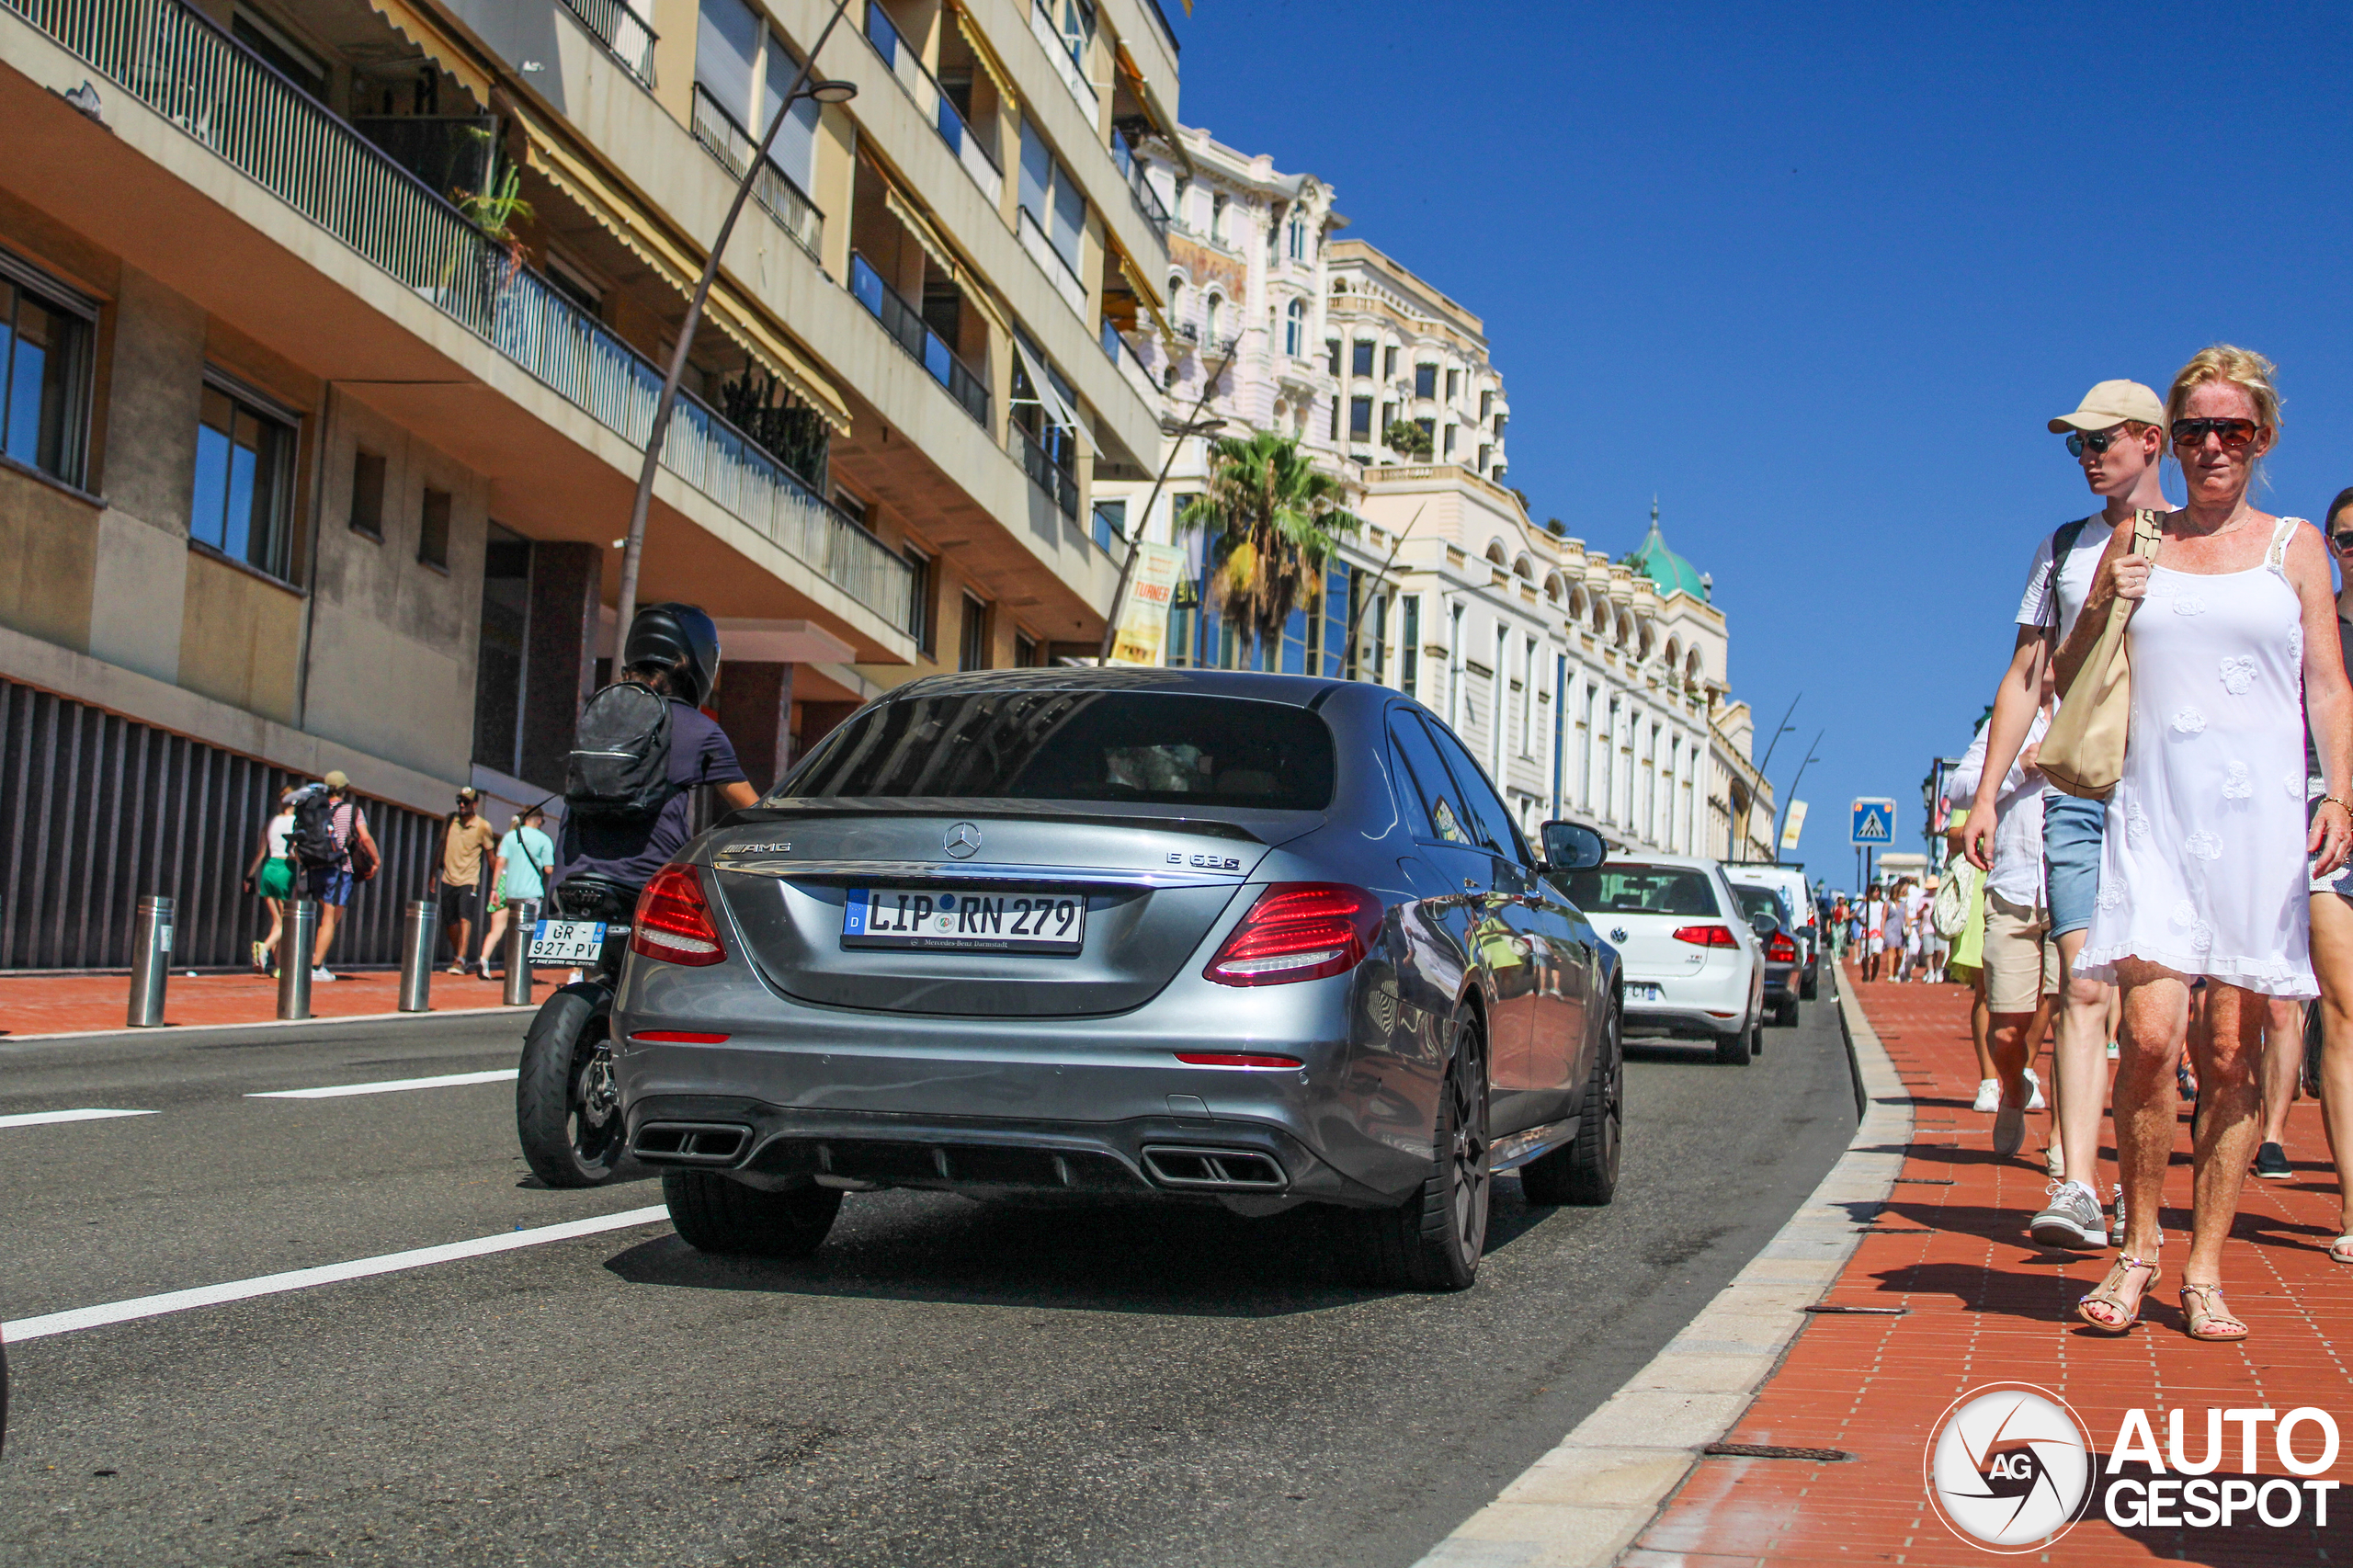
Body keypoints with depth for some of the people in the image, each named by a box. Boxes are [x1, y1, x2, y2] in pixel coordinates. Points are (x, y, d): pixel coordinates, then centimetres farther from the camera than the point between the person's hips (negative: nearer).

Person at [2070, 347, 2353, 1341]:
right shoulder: (2134, 545, 13)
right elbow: (2067, 683, 18)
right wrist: (2101, 608, -1)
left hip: (2257, 814, 0)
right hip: (2153, 812, 0)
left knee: (2232, 1053, -1)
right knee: (2151, 1035, -13)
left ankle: (2205, 1270, 8)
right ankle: (2138, 1247, 4)